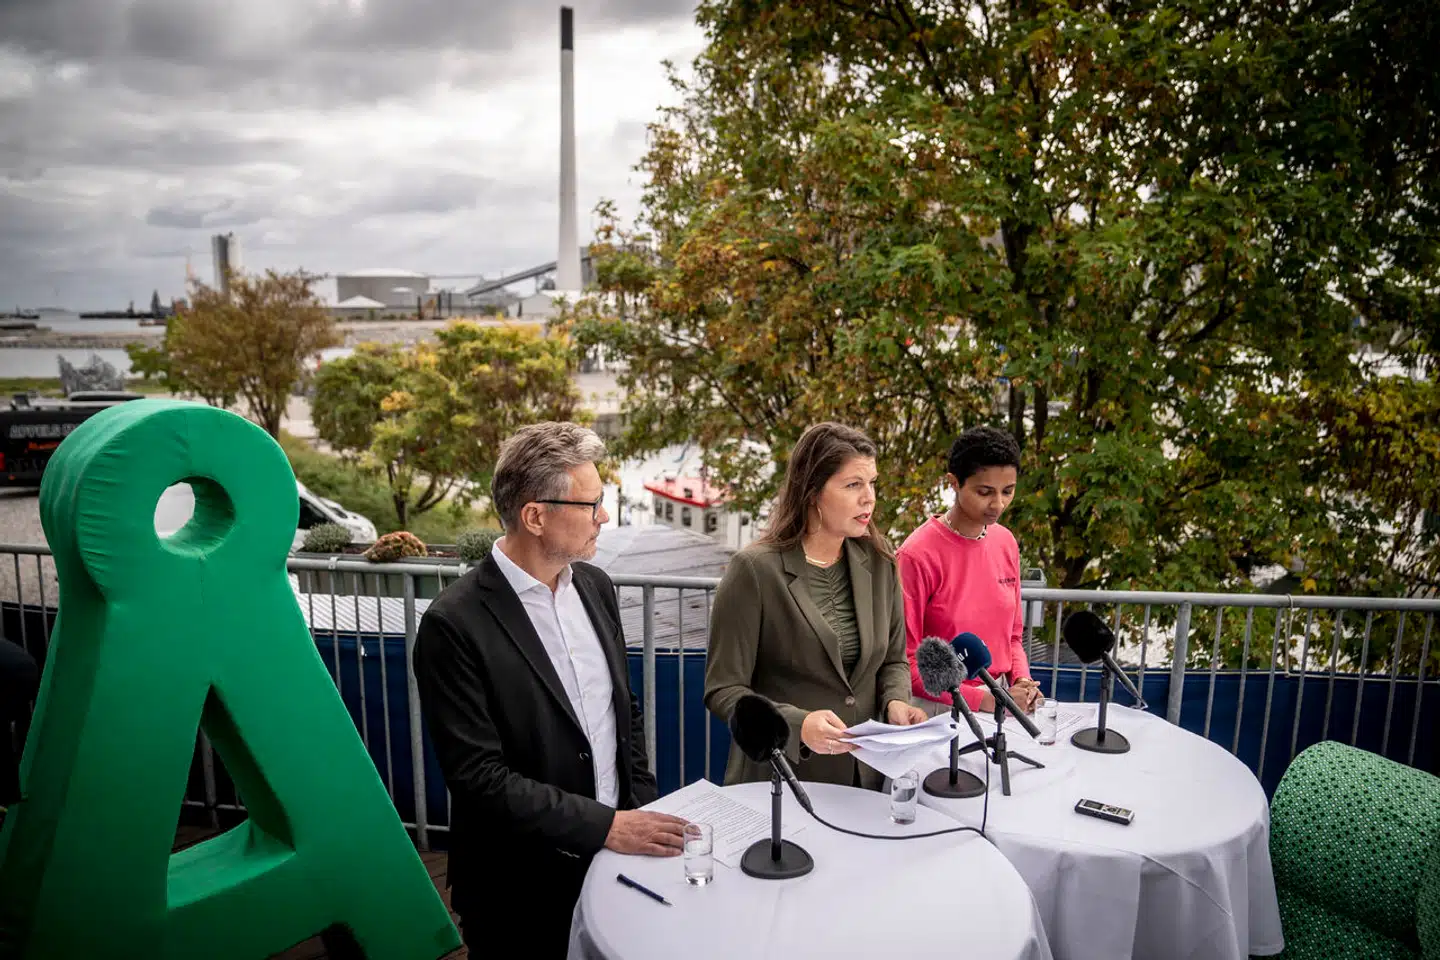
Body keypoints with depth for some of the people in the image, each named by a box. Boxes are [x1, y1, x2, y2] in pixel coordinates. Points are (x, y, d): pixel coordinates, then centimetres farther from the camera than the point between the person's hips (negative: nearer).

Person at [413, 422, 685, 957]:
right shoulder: (455, 624, -20)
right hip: (521, 891, -5)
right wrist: (605, 826, -21)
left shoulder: (595, 587, 0)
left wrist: (644, 812, 2)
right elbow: (478, 774, -21)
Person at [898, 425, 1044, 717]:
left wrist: (1022, 681, -3)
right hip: (938, 710, -4)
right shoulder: (918, 555, -14)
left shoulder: (1006, 543, 5)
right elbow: (906, 662, -12)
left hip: (998, 701, 4)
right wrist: (982, 700, -16)